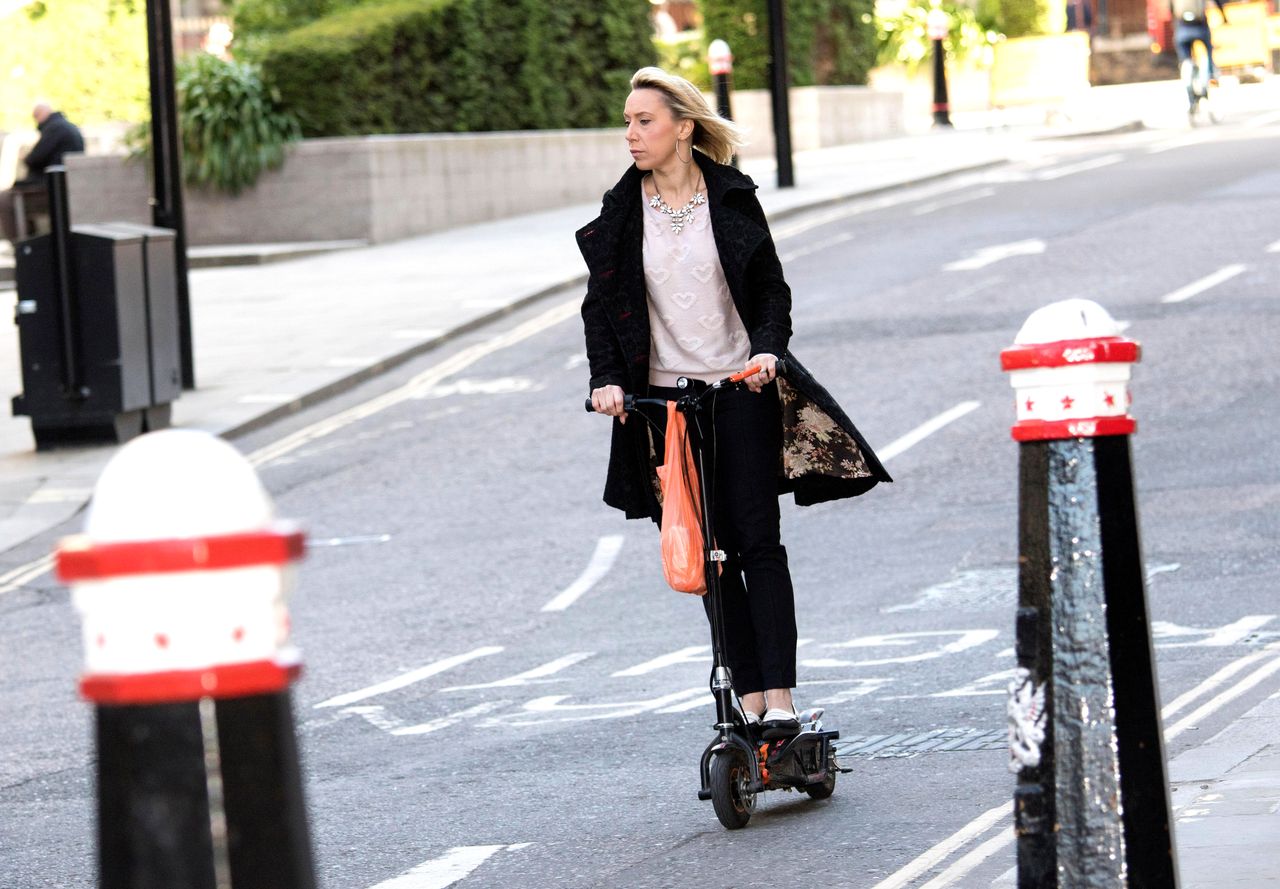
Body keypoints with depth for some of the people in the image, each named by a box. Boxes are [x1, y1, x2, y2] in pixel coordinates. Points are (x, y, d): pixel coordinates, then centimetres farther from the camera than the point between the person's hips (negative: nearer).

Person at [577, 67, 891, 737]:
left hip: (741, 387, -2)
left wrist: (769, 349, -14)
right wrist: (607, 377, -9)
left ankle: (780, 699, -13)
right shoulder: (622, 209, 4)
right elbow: (602, 302, 6)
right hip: (666, 396, 2)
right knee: (708, 551, 2)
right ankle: (748, 696, 6)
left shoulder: (732, 198, 1)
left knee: (758, 541, -9)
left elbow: (771, 287, 4)